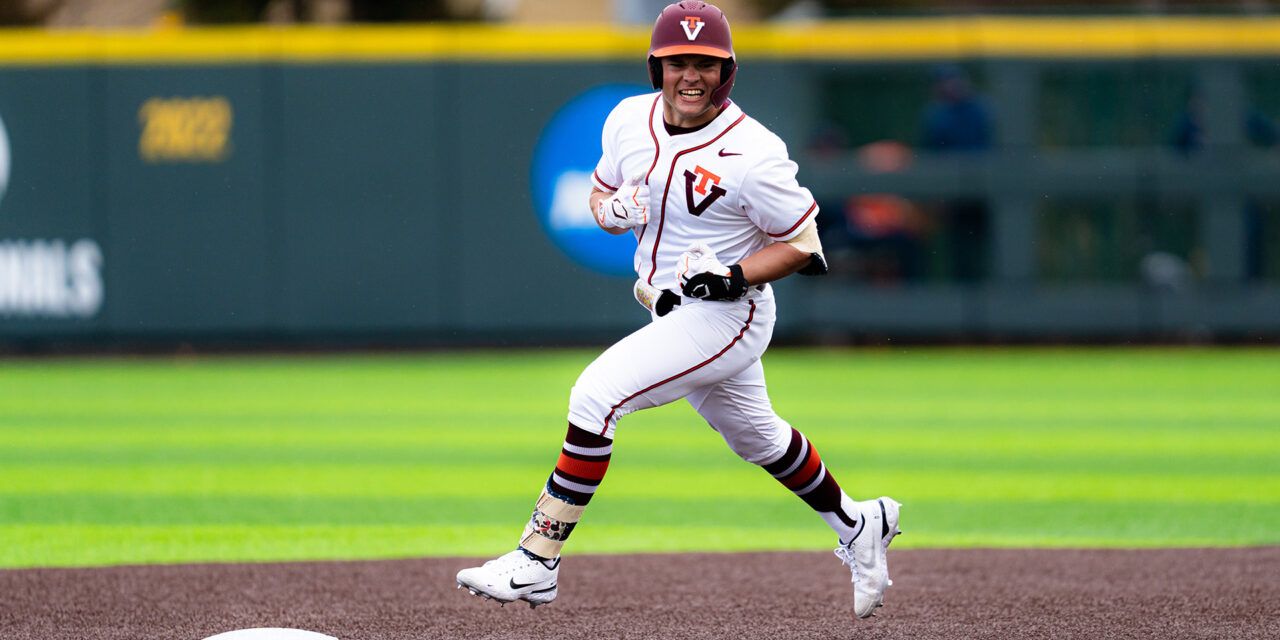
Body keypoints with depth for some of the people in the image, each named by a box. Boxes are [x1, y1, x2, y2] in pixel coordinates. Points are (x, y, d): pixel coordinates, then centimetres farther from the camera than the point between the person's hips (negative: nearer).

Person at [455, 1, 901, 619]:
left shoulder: (753, 154, -23)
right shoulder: (629, 120, -4)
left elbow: (803, 245, -14)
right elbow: (602, 195, 12)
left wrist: (732, 279, -28)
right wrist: (614, 210, -12)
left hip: (727, 315, -8)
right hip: (668, 308, 8)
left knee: (597, 393, -21)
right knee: (755, 436, 24)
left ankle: (537, 562, -18)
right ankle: (858, 526, 47)